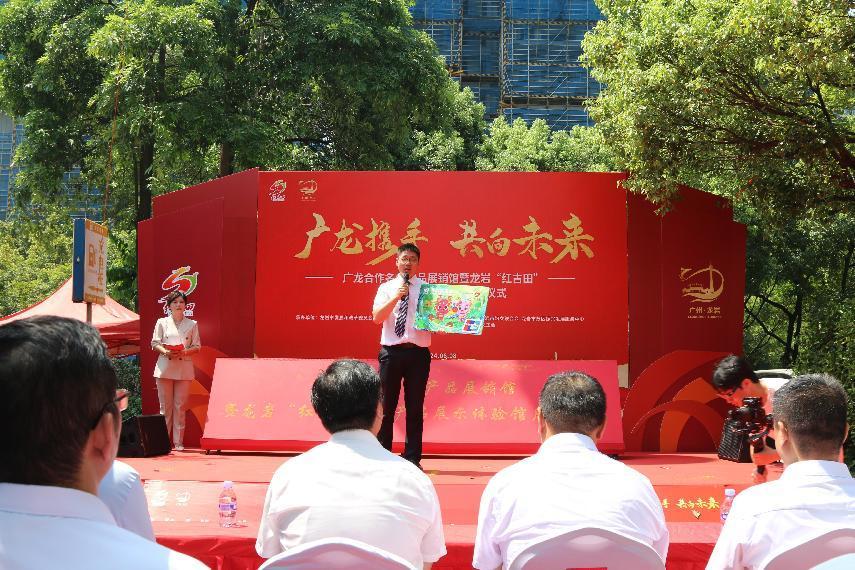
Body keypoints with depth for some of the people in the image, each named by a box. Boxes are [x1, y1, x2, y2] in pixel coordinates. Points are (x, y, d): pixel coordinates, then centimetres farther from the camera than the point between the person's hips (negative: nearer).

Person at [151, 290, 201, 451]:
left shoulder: (192, 324, 9)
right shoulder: (162, 322, 9)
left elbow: (197, 346, 7)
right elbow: (155, 343, 4)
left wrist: (184, 352, -13)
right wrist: (166, 352, -15)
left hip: (184, 369, 0)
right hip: (165, 367, 0)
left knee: (180, 406, -1)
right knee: (165, 406, -1)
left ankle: (178, 441, 3)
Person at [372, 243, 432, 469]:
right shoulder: (386, 288, 8)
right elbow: (377, 317, -6)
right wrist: (396, 297, -16)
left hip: (418, 352, 0)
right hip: (391, 351, 0)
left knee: (415, 407, 4)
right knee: (386, 406, 4)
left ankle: (412, 458, 12)